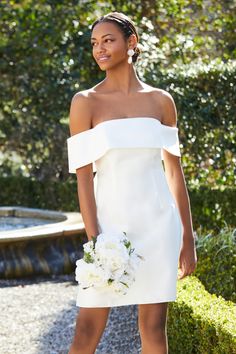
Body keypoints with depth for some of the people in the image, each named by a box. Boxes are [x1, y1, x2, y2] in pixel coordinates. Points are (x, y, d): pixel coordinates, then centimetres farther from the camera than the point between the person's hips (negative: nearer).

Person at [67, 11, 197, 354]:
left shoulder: (161, 100, 7)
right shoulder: (85, 102, -1)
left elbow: (175, 171, 10)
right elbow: (83, 177, -6)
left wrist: (188, 239, 9)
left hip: (157, 222, 2)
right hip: (111, 220, -2)